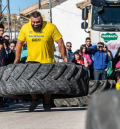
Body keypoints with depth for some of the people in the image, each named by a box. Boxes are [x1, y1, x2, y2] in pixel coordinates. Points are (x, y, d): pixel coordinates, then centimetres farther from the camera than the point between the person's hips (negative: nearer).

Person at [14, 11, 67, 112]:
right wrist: (17, 59, 10)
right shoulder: (25, 28, -3)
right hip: (31, 60, 2)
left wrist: (64, 58, -7)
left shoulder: (51, 27, -11)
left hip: (47, 61, -2)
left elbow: (60, 43, -6)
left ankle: (47, 104, 24)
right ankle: (35, 99, 17)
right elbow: (19, 43, 9)